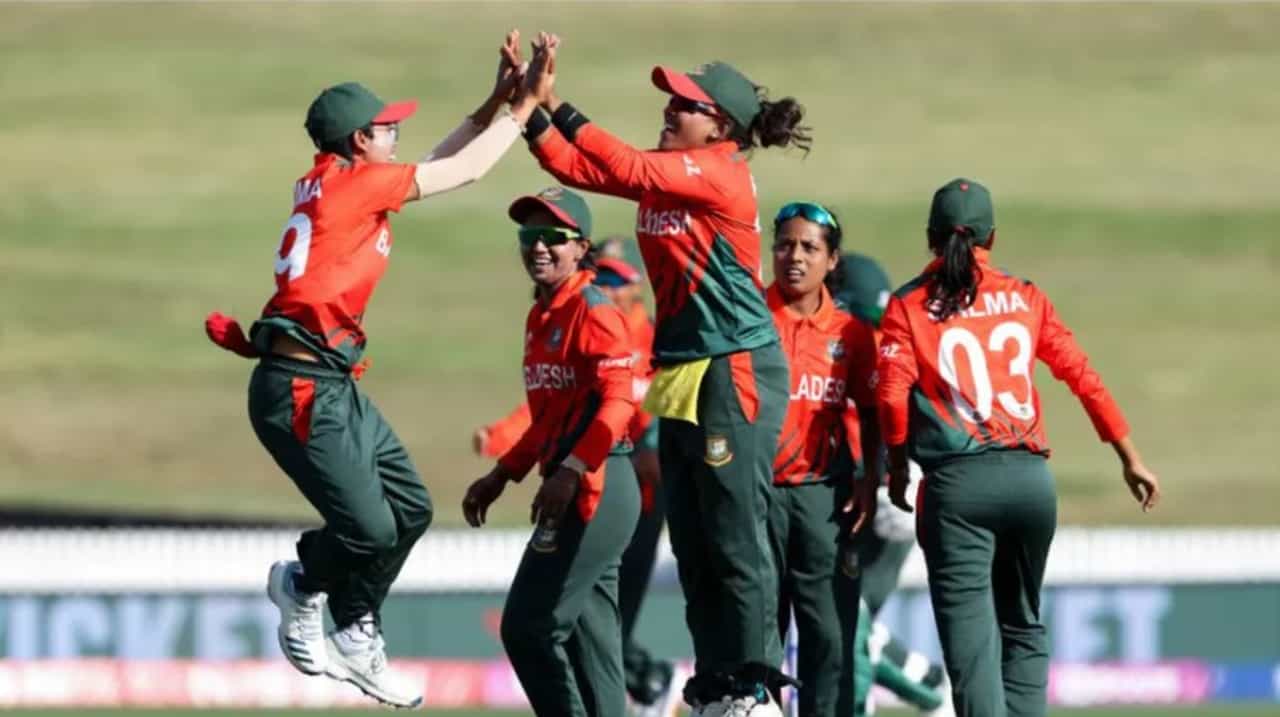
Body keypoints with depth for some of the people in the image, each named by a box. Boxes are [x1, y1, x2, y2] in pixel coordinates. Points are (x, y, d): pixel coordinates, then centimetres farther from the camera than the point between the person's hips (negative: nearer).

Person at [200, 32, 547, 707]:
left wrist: (496, 103, 21)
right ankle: (302, 582, 17)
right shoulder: (353, 185, -12)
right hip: (301, 389, -10)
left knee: (409, 507, 12)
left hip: (336, 387, 10)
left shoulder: (328, 185, 14)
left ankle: (354, 639, 21)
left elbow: (440, 162, 24)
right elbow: (465, 170, -6)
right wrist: (523, 107, 5)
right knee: (370, 528, -12)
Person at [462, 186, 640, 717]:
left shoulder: (592, 311, -11)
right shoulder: (540, 317, 17)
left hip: (596, 488, -10)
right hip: (577, 493, 10)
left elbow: (617, 401, -22)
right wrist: (501, 475, 21)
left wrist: (569, 473, -29)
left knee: (530, 627, -11)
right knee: (588, 638, 9)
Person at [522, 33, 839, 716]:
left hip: (735, 374, -9)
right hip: (681, 376, 9)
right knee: (691, 544, 11)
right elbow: (574, 167, 8)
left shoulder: (722, 176, -13)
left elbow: (629, 169, -23)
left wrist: (558, 107, -20)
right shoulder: (666, 173, 11)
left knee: (735, 539, -7)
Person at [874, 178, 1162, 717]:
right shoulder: (1025, 298, 11)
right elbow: (1082, 376, 9)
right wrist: (1130, 458, 16)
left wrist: (898, 469, 8)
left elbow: (892, 393, -7)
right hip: (1030, 477, 3)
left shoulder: (910, 306, 3)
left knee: (969, 630, -9)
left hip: (957, 481, -3)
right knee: (1022, 625, 17)